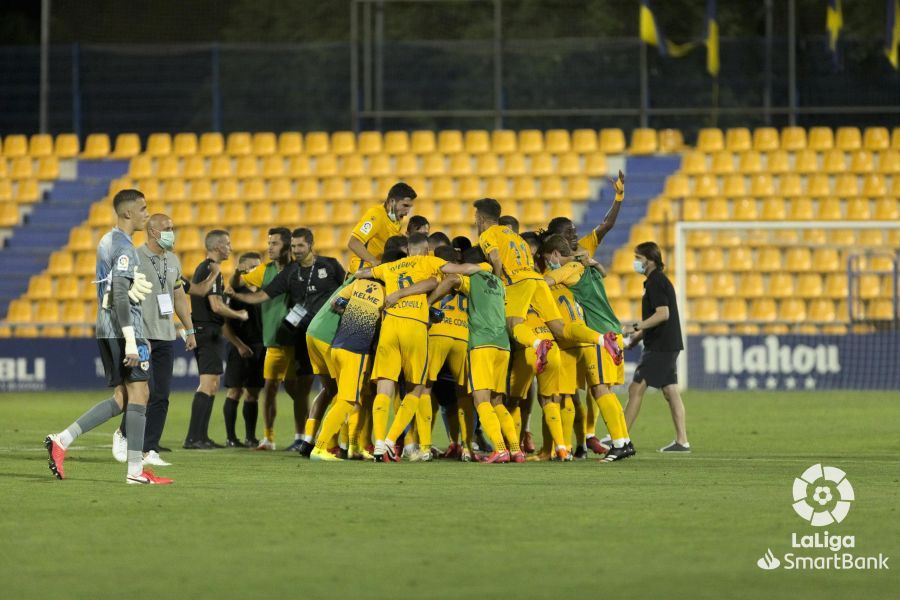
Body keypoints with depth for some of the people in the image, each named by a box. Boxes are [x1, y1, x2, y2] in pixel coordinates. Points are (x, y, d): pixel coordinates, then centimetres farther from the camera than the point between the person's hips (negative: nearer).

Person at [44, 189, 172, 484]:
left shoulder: (107, 242, 18)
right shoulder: (124, 247, -13)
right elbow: (120, 296, -20)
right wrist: (131, 341, -23)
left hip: (106, 330, 9)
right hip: (123, 329, -9)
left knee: (121, 398, 9)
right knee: (138, 393, -5)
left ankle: (61, 440, 1)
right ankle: (136, 470, -5)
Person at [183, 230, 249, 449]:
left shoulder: (201, 269, 17)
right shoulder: (211, 270, -15)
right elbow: (216, 306, -20)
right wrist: (240, 315, -7)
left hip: (201, 330, 10)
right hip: (209, 332, -10)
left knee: (211, 386, 13)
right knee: (207, 385, -12)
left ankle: (201, 437, 14)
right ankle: (193, 438, -16)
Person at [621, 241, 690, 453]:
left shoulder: (656, 282, -13)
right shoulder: (657, 281, 18)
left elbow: (663, 314, -22)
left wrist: (636, 327, -20)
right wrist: (636, 338, 22)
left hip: (661, 347, -10)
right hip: (667, 346, 10)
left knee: (636, 389, -8)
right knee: (671, 392, 8)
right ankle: (682, 441, 7)